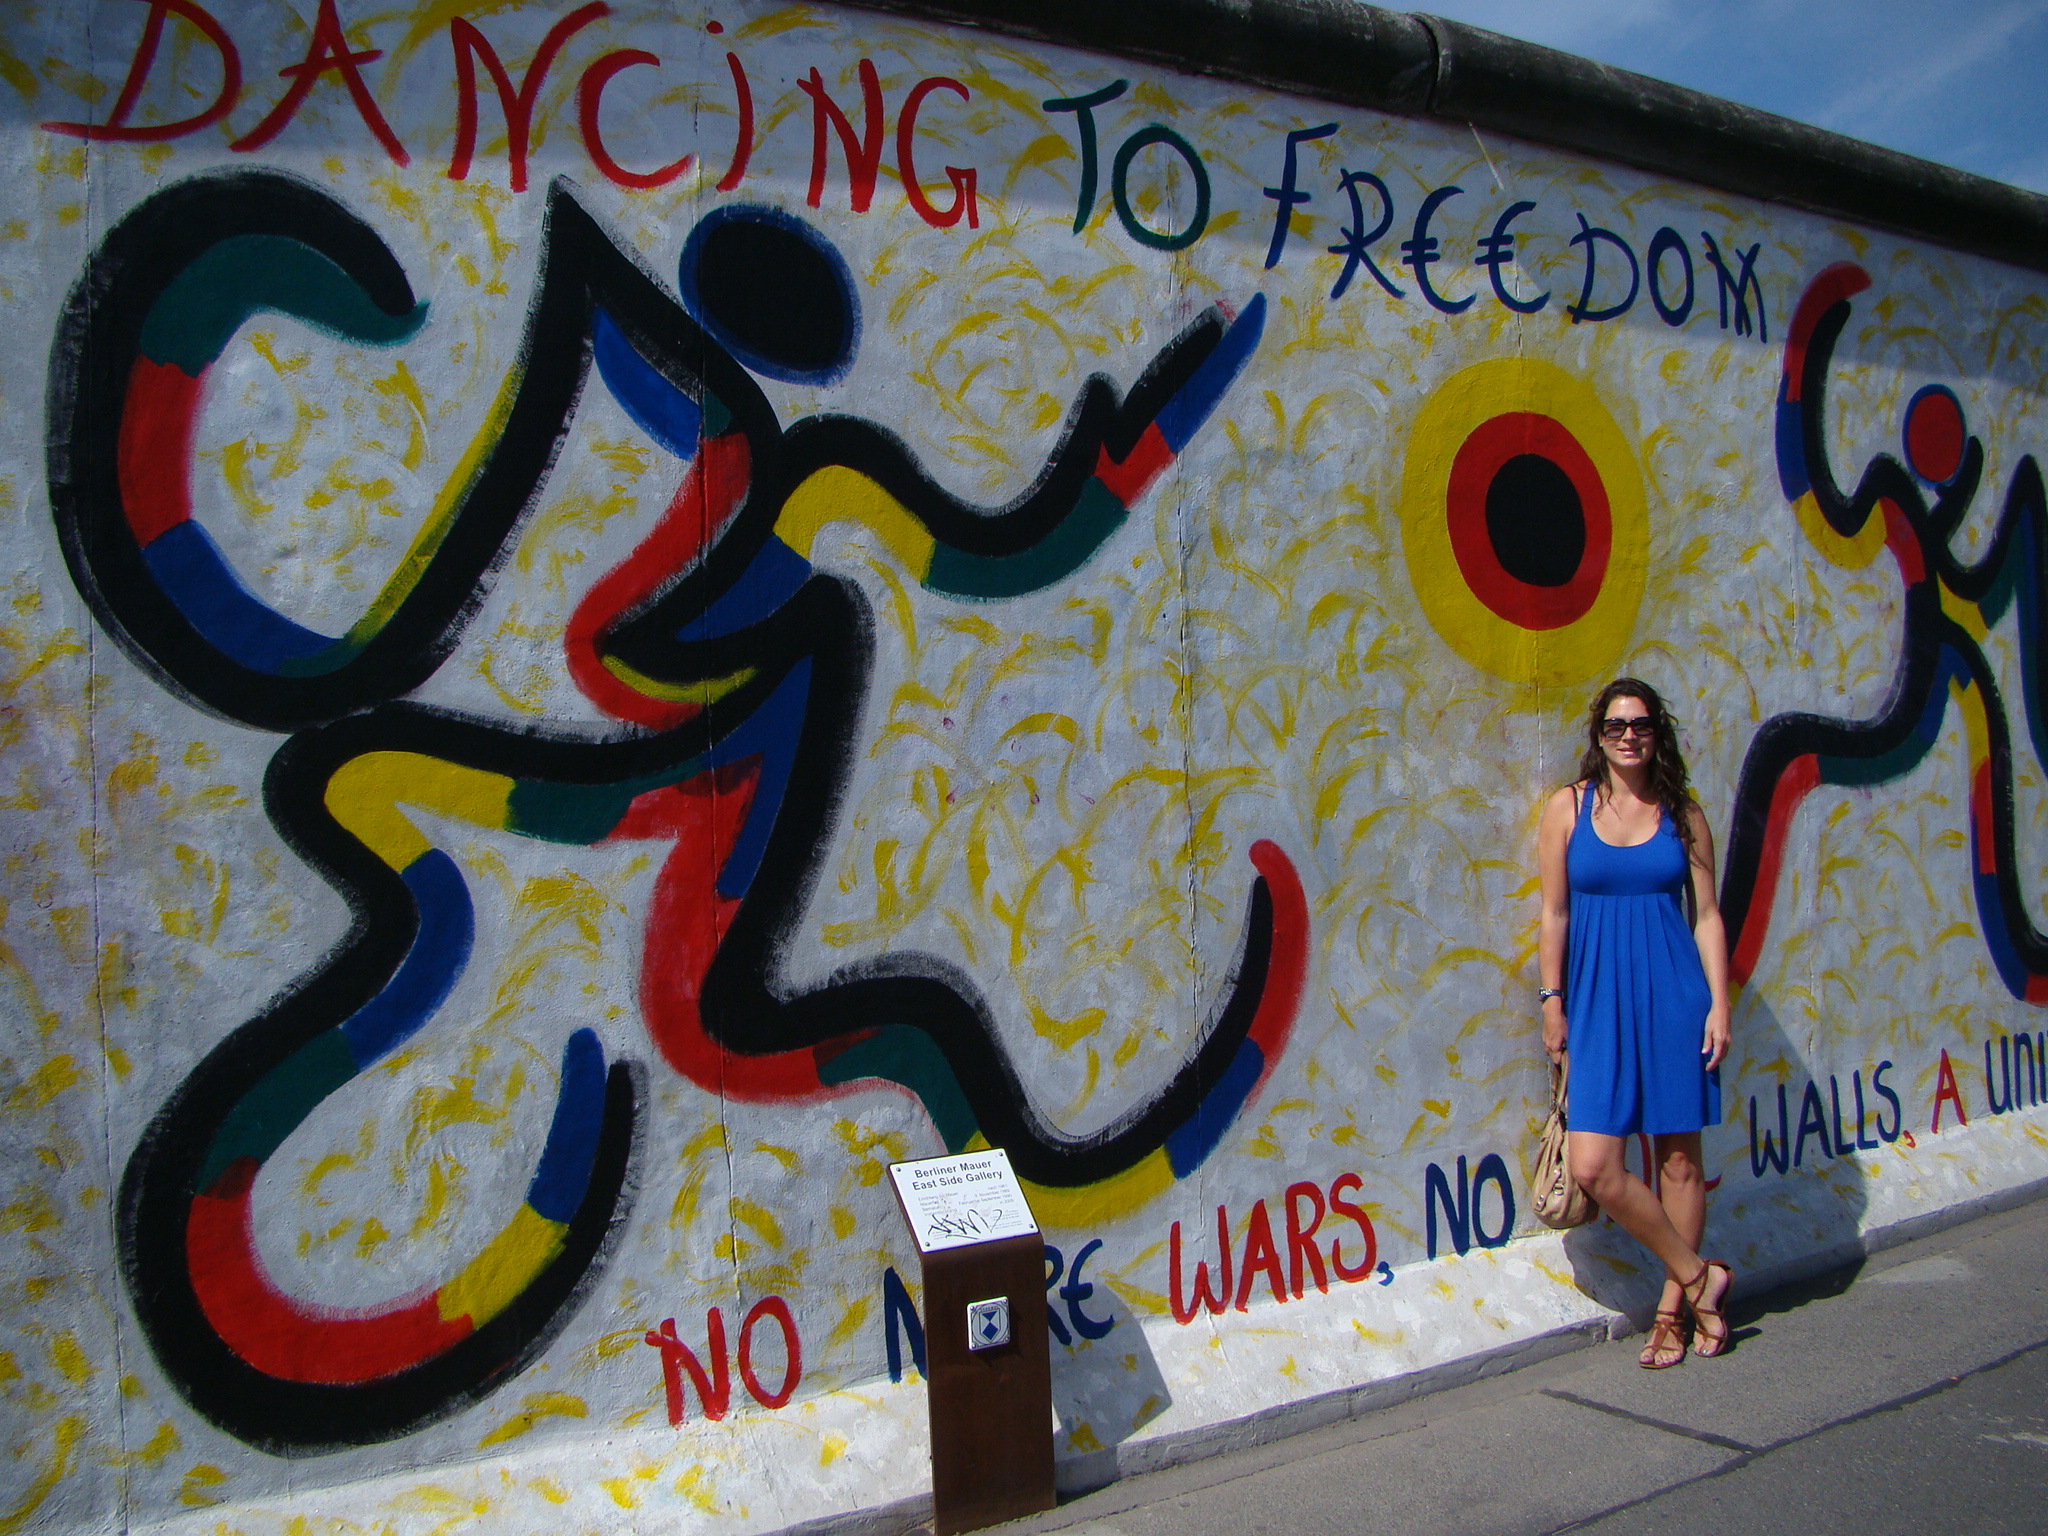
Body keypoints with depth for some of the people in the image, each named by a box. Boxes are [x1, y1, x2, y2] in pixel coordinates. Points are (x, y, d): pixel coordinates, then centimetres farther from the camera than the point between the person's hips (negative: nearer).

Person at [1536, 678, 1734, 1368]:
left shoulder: (1684, 814, 4)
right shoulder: (1568, 807, 2)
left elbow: (1707, 915, 5)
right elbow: (1554, 914, 3)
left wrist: (1719, 1003, -2)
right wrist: (1552, 1003, 1)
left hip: (1675, 997, 1)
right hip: (1598, 1000, 0)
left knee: (1679, 1157, 6)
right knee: (1594, 1165, -8)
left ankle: (1673, 1307, 22)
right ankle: (1698, 1275, 13)